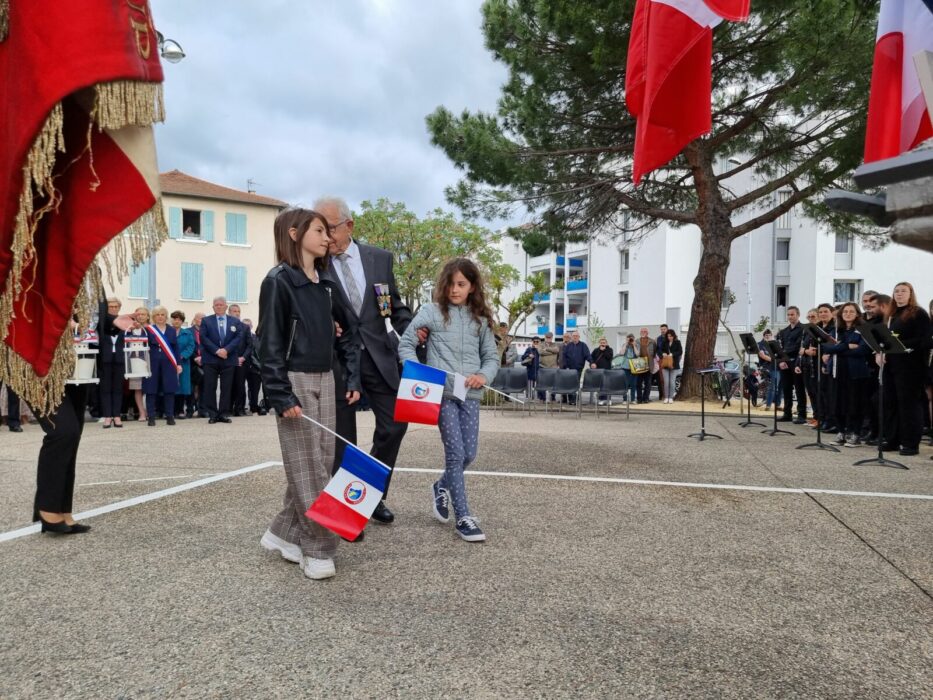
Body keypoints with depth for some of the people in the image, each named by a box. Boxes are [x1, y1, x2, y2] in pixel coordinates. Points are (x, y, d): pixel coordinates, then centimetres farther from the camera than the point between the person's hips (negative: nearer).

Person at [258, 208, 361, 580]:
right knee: (307, 467, -2)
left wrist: (353, 377, 11)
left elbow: (348, 331, 18)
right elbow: (270, 343, -13)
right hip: (295, 382, -7)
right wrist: (281, 395, -18)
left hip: (325, 381, 8)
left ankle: (283, 533, 25)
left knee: (320, 463, 10)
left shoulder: (325, 284, 12)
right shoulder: (278, 281, -9)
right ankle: (318, 550, 7)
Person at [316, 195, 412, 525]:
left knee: (395, 424, 5)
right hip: (336, 359, -3)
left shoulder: (380, 258, 4)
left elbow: (395, 305, 12)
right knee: (342, 439, 6)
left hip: (378, 355, 3)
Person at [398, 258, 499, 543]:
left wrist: (483, 375, -7)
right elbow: (406, 344, 2)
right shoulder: (431, 311, 1)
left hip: (470, 393, 4)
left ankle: (442, 487, 36)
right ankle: (462, 516, 7)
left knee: (469, 453, 5)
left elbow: (492, 356, 13)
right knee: (455, 452, -4)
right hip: (441, 392, -4)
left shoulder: (480, 318, 11)